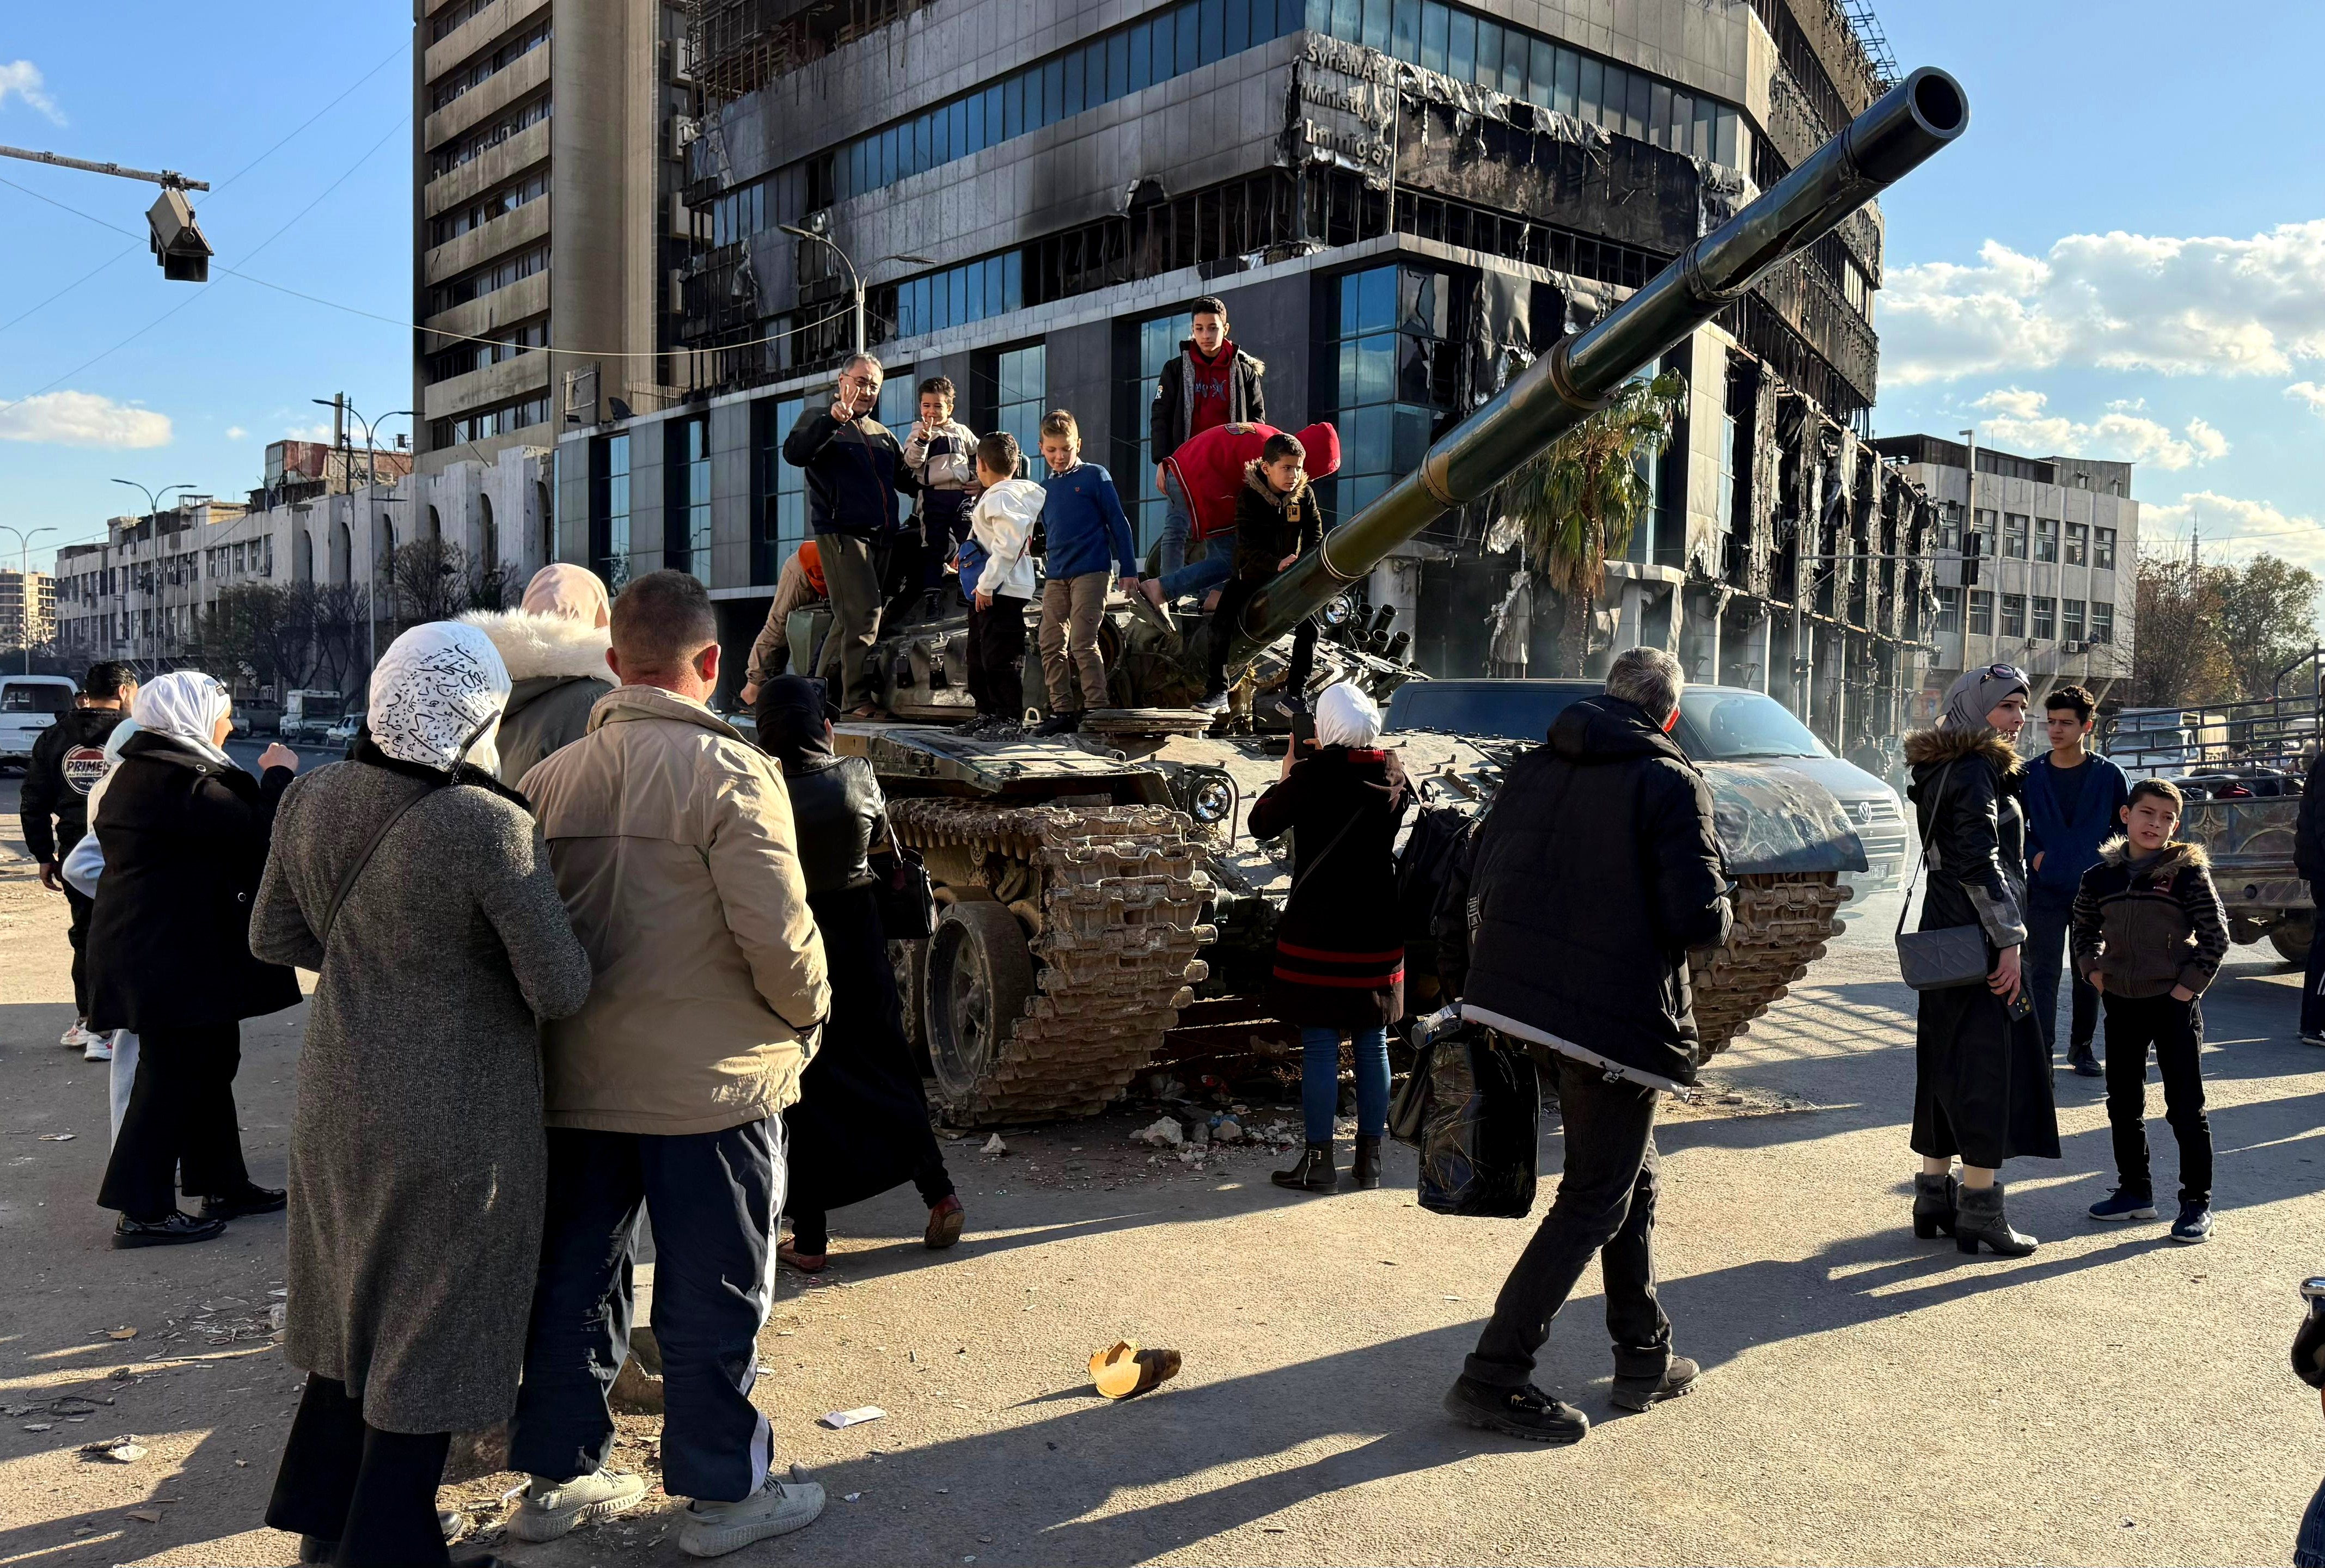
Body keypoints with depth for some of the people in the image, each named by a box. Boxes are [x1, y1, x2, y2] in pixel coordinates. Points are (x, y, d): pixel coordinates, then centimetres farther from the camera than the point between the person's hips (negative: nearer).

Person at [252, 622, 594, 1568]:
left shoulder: (314, 799, -1)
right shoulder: (489, 825, -23)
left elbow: (273, 937, 11)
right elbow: (562, 990, -19)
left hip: (339, 1093, 7)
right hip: (455, 1112, -7)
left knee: (360, 1301, 24)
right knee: (428, 1329, 10)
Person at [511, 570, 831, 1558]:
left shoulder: (550, 777, 2)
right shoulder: (728, 771, -15)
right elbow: (778, 931, -18)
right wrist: (806, 1015, 0)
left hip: (575, 1080, 5)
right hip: (710, 1082, -5)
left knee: (574, 1280, 17)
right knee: (713, 1292, 7)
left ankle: (555, 1477, 31)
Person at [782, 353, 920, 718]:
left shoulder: (882, 435, 25)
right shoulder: (819, 420, 7)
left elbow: (907, 482, 28)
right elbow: (795, 453, -14)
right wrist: (834, 419, -23)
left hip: (882, 536, 7)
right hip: (841, 532, -7)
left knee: (851, 616, 7)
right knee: (863, 610, -18)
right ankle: (859, 698, -18)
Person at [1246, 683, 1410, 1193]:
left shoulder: (1311, 775, -13)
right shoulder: (1393, 777, 1)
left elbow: (1261, 823, -2)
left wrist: (1286, 773, 12)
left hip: (1317, 931, -4)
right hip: (1378, 932, 4)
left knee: (1320, 1046, 2)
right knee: (1372, 1045, 11)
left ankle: (1318, 1161, 6)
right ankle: (1370, 1159, 18)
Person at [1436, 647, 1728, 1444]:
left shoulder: (1534, 767, 8)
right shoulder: (1671, 782, -9)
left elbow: (1474, 886, 7)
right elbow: (1699, 918, -17)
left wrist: (1475, 984, 16)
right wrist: (1718, 913, 6)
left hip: (1519, 996, 7)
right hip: (1620, 1014, -7)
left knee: (1632, 1176, 23)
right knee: (1594, 1200, 4)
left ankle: (1644, 1356, 33)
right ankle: (1493, 1376, 3)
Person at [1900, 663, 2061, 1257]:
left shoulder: (1944, 769, 16)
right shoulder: (1977, 770, -14)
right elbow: (1979, 863, -21)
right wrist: (2010, 939, -20)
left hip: (1944, 937, 10)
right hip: (1980, 940, -10)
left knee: (1947, 1064, 13)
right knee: (1991, 1064, -4)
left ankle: (1934, 1196, 20)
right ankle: (1979, 1211, 1)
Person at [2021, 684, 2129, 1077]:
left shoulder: (2109, 775, 0)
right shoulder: (2030, 775, 0)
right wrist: (2033, 856, -5)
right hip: (2045, 892, -1)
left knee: (2090, 974, 11)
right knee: (2043, 974, -5)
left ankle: (2081, 1046, 25)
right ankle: (2042, 1051, -4)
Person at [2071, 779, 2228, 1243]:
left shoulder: (2187, 871, -8)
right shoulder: (2100, 877, 3)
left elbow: (2216, 936, -6)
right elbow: (2084, 930, 18)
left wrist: (2190, 985, -12)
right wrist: (2092, 970, 4)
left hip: (2174, 1003, -4)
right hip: (2121, 1003, 5)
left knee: (2185, 1106, -1)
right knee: (2123, 1104, 12)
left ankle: (2197, 1203, 9)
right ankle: (2135, 1191, 26)